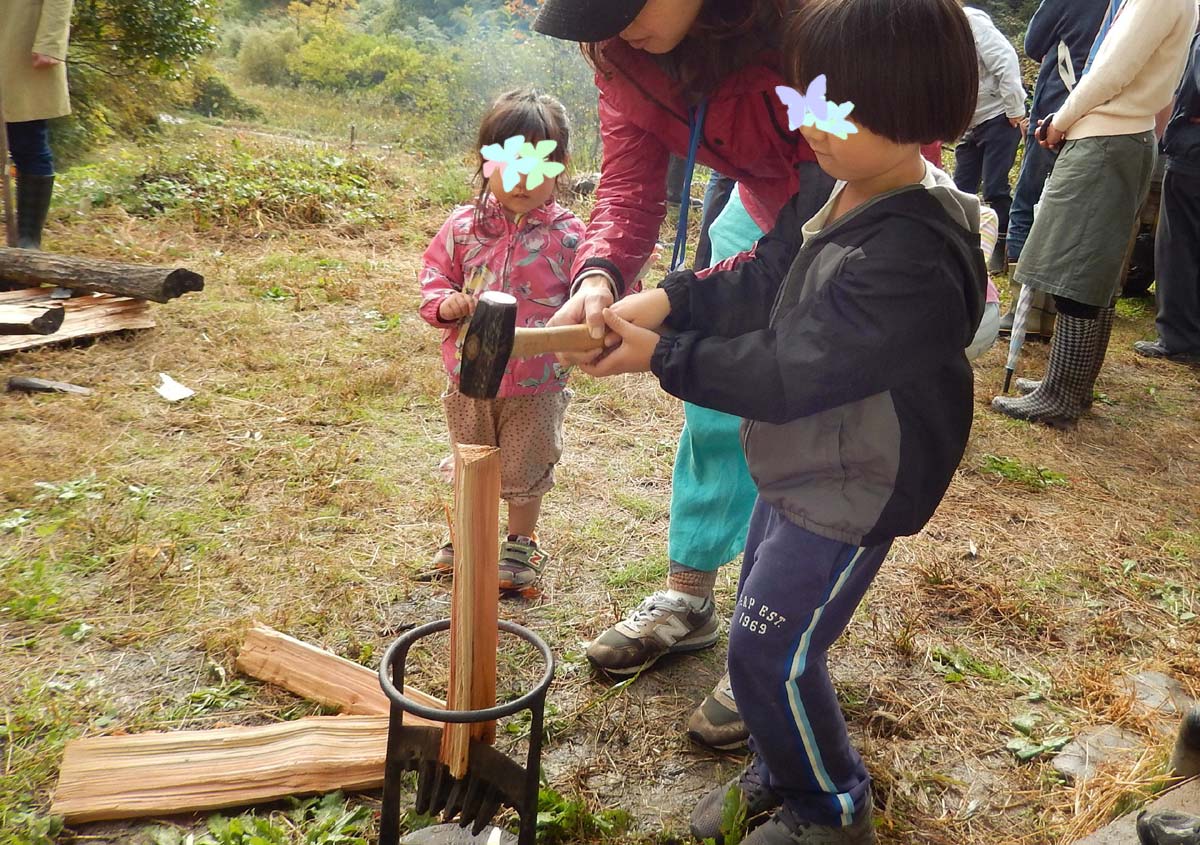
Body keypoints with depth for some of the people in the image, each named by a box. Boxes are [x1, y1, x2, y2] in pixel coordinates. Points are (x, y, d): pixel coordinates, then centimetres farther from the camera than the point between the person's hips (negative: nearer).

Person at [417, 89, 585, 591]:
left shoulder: (567, 235, -10)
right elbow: (434, 276, 5)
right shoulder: (463, 227, -3)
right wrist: (445, 304, -16)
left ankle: (521, 545, 35)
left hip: (537, 382, -3)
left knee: (524, 470, 13)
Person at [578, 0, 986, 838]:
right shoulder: (833, 193, -1)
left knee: (771, 655, 1)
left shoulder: (913, 260, -30)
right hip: (799, 466, 9)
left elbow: (790, 372, -28)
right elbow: (760, 284, 2)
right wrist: (668, 300, -14)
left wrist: (660, 355, -22)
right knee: (762, 635, 20)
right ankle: (779, 775, 44)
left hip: (851, 491, -9)